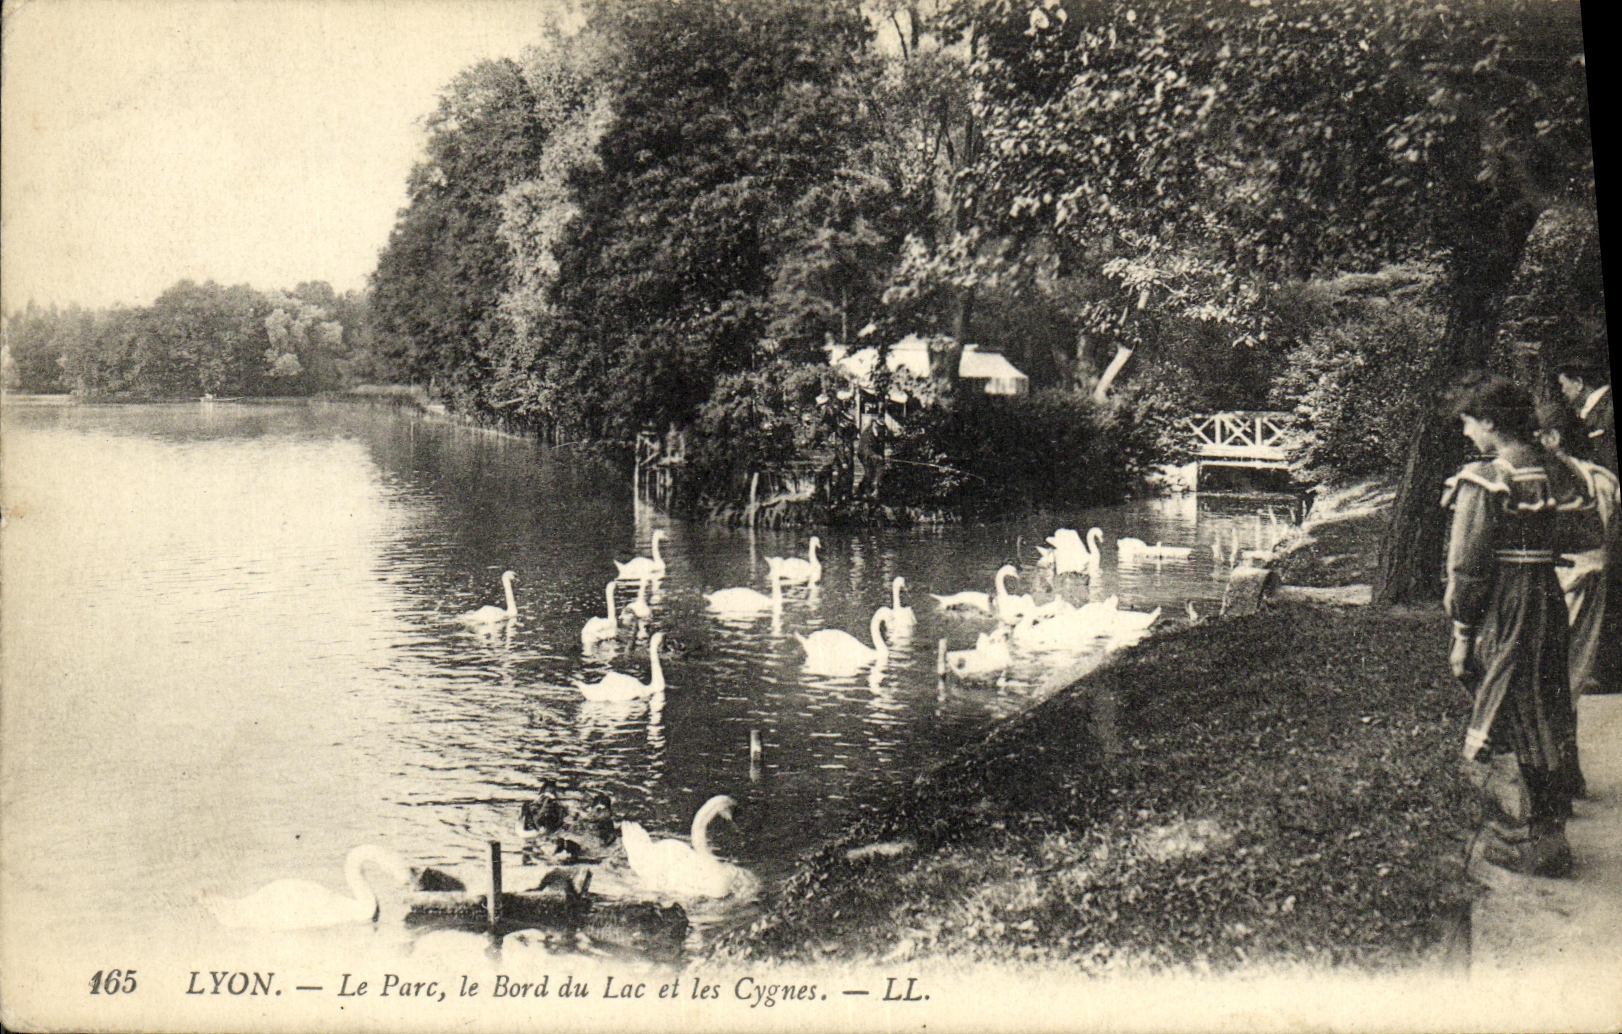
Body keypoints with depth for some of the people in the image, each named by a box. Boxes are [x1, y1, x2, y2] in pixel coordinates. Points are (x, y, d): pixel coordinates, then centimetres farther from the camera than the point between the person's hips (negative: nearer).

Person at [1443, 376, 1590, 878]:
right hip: (1551, 603, 7)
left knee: (1524, 725, 1)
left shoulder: (1486, 479, -14)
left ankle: (1544, 844, 8)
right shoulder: (1558, 472, 8)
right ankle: (1548, 829, 27)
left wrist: (1463, 634, -8)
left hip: (1503, 610, -7)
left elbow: (1468, 565, -14)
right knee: (1551, 721, 15)